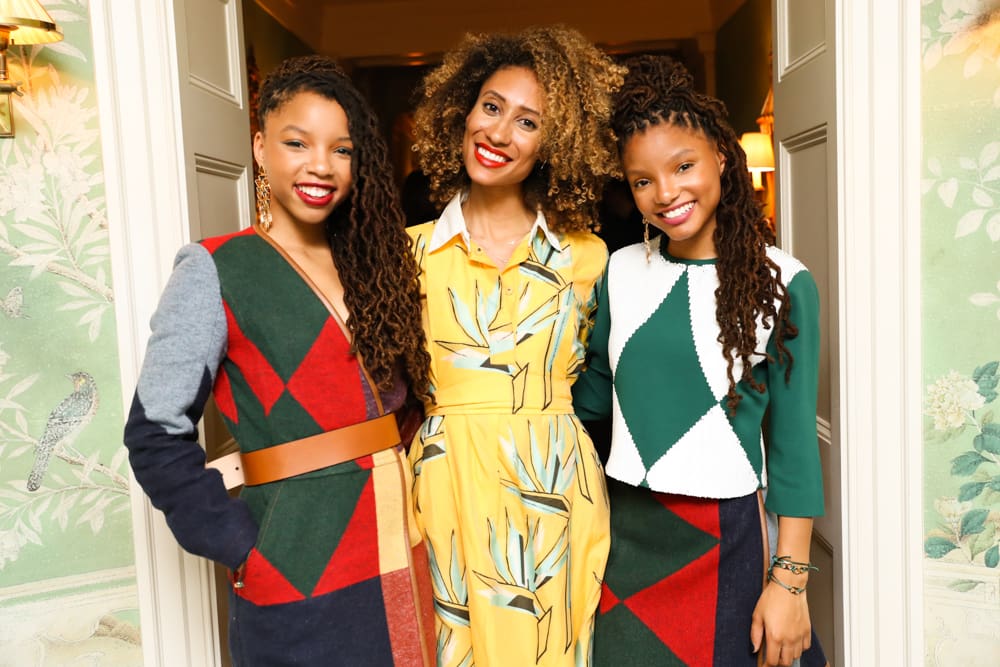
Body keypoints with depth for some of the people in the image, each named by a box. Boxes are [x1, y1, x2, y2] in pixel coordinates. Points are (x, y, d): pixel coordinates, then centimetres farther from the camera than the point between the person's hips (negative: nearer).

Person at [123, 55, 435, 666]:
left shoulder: (369, 266, 7)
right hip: (298, 579, -5)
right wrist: (241, 549, -12)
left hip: (401, 560, 6)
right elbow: (158, 434, -9)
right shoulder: (217, 271, -9)